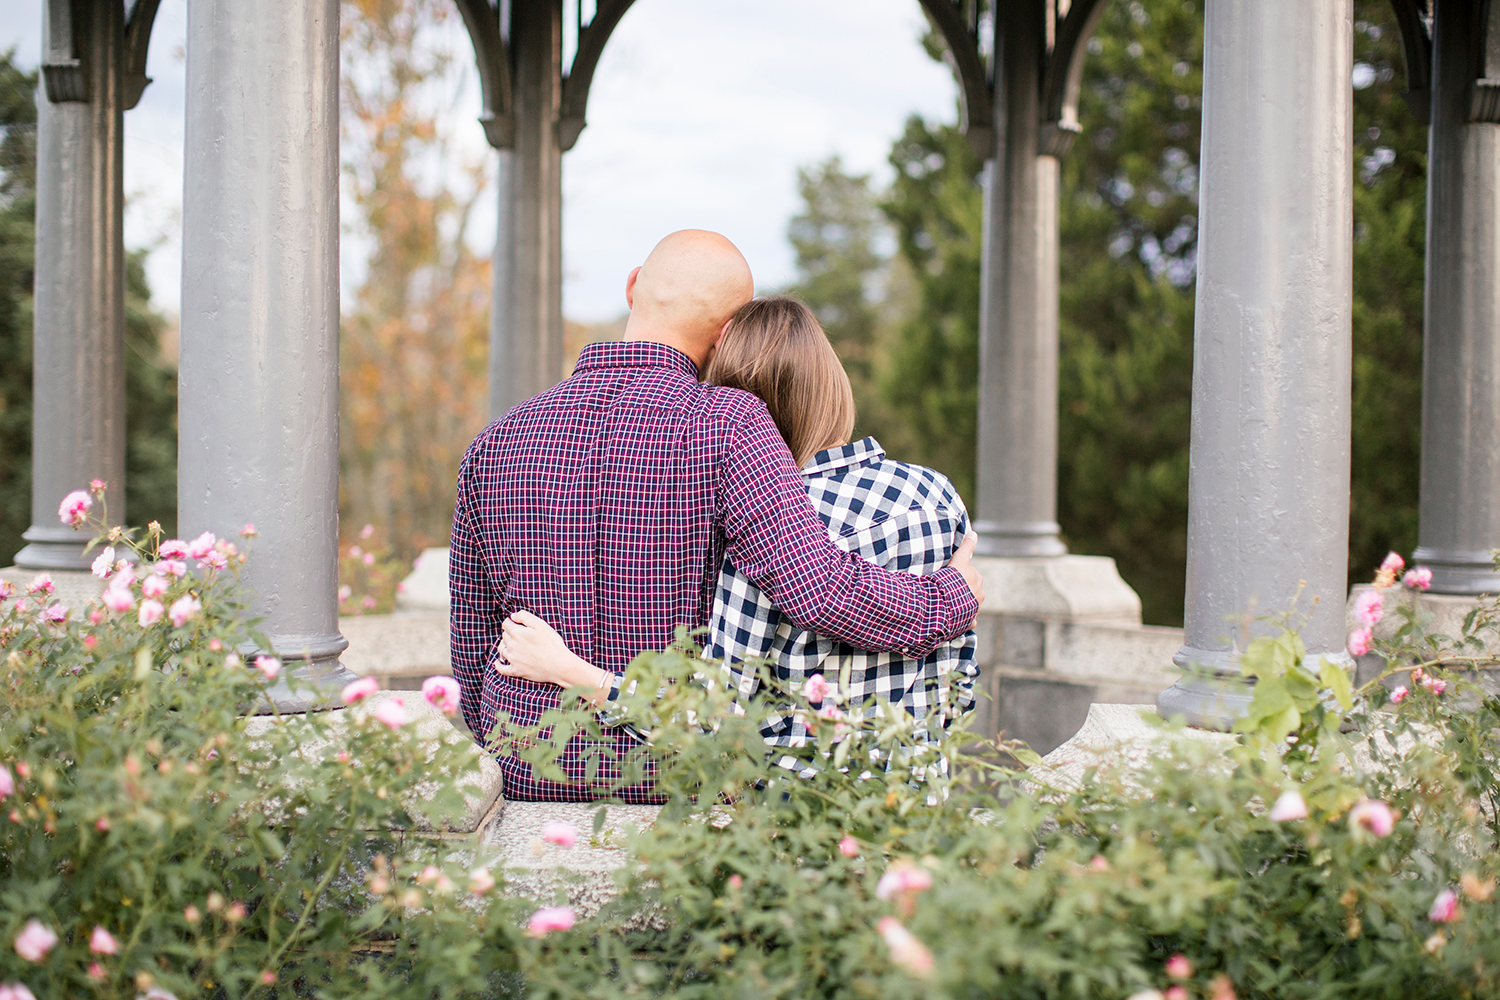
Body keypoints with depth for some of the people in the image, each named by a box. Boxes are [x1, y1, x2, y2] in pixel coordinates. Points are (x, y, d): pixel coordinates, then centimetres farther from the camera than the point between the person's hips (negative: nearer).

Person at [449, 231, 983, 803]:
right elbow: (820, 590, -24)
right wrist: (953, 599, -6)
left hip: (533, 782, 4)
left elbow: (473, 649, 9)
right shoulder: (724, 424, -13)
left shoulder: (497, 442, 2)